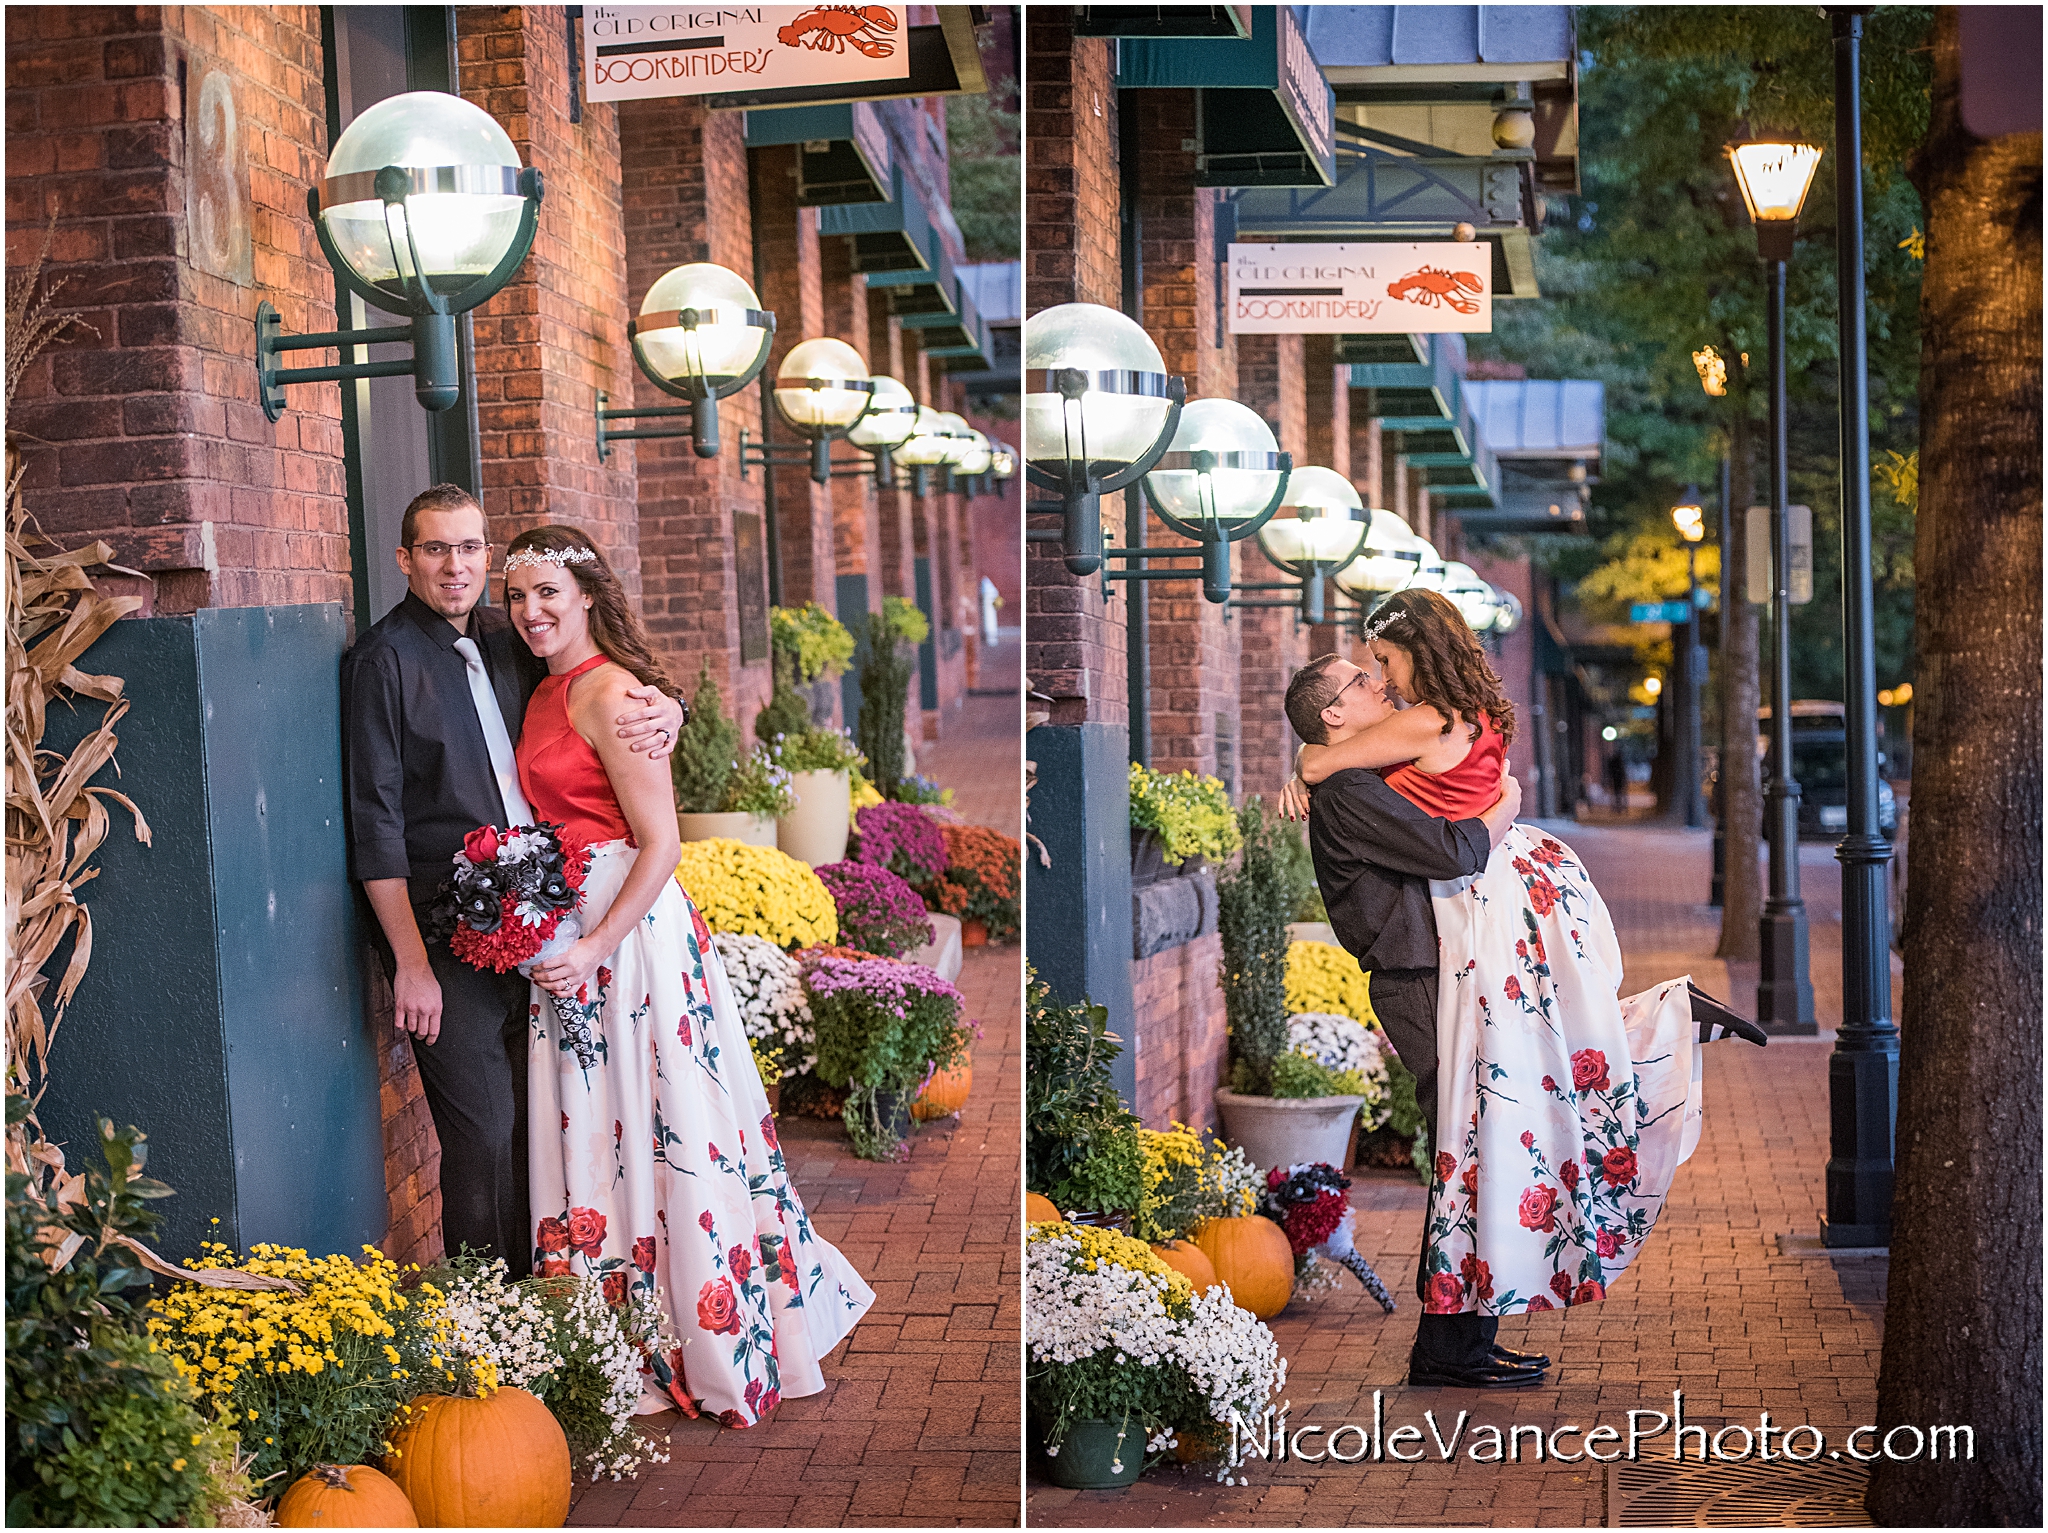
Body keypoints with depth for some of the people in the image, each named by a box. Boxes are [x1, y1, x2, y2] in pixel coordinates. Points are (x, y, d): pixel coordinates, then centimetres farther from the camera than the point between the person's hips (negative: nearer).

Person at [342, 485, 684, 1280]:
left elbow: (614, 689, 23)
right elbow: (376, 824, -11)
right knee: (484, 1135, -6)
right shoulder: (386, 658, -7)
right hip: (446, 936, -6)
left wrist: (667, 710, -3)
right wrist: (411, 962, -15)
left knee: (533, 1124, 10)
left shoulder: (507, 641, 10)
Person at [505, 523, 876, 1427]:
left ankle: (704, 1340, 9)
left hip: (630, 928, -9)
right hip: (570, 935, 9)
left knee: (656, 1127, -2)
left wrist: (594, 948, -21)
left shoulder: (608, 691, -15)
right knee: (589, 1128, 12)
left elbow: (660, 844, -18)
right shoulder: (548, 692, 12)